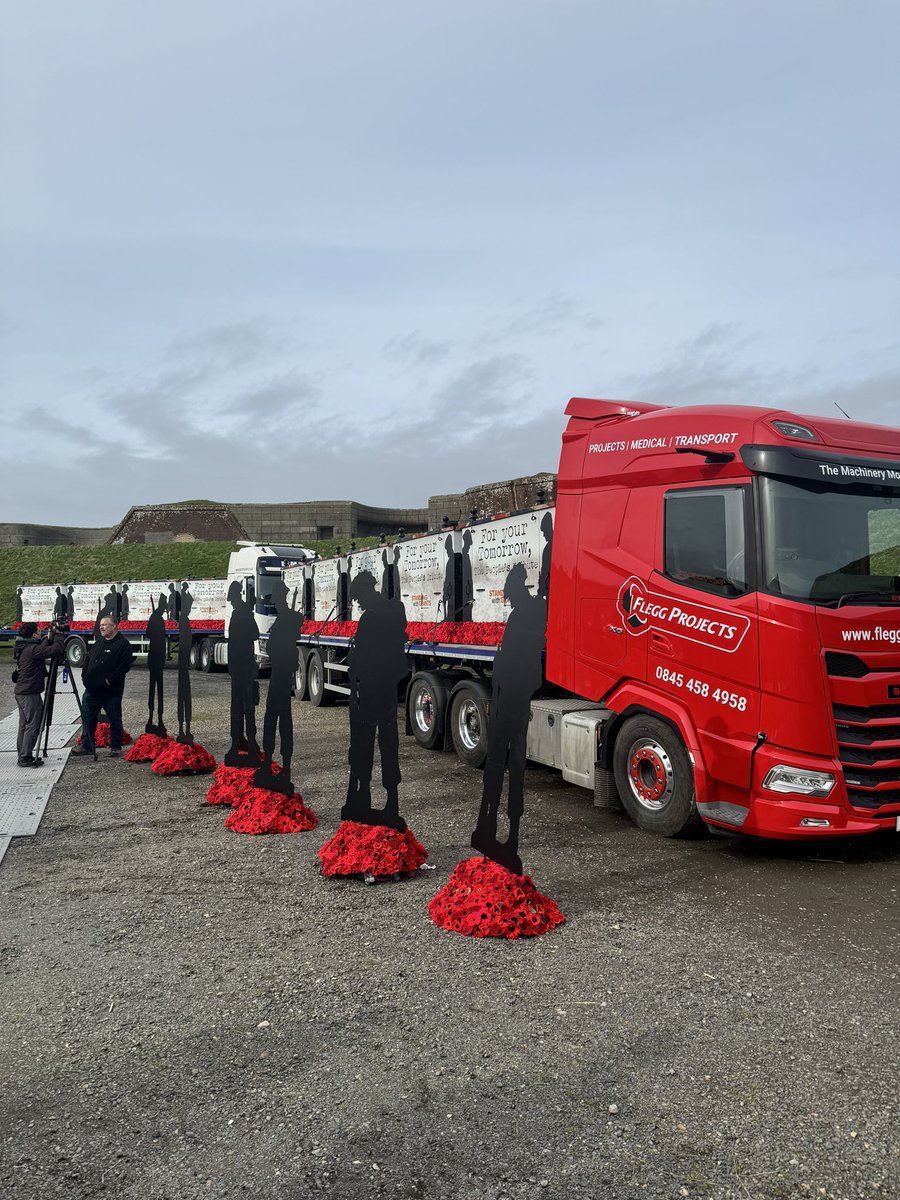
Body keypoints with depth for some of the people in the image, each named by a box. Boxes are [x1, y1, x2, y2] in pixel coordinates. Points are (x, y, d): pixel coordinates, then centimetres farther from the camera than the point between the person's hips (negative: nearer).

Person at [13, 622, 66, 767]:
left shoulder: (24, 648, 11)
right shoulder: (32, 649, -18)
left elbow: (42, 651, 22)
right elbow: (57, 650, -23)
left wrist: (48, 639, 11)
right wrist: (58, 634, -8)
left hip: (21, 693, 10)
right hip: (30, 694, -10)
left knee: (24, 726, 14)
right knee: (32, 727, -5)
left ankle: (23, 756, 20)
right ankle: (25, 758, -3)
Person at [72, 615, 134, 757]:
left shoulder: (123, 644, -9)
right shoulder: (98, 642, 15)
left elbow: (125, 666, -18)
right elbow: (88, 659, 22)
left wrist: (109, 680, -19)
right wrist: (84, 676, 7)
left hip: (111, 692, -7)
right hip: (92, 689, 7)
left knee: (114, 719, 3)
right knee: (88, 717, 10)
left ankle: (116, 747, 13)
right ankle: (87, 745, 19)